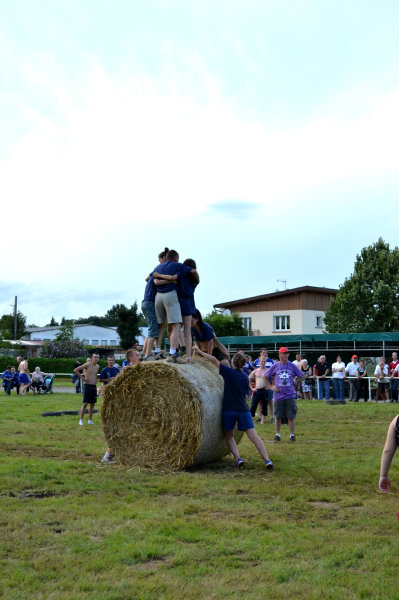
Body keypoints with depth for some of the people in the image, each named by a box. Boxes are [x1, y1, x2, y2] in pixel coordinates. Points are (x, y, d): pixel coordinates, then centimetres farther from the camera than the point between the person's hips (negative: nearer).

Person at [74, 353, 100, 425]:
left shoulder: (97, 366, 9)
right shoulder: (87, 364, -9)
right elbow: (75, 370, -10)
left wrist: (95, 380, 12)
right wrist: (82, 378, -10)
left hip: (94, 386, 6)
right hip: (87, 386, -6)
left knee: (92, 404, 8)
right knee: (85, 403, -8)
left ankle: (90, 420, 15)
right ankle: (81, 420, -1)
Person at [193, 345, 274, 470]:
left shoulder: (228, 372, -4)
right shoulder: (245, 377, 12)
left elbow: (214, 360, -8)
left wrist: (200, 351, 2)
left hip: (228, 410, -3)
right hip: (243, 410, 3)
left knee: (229, 436, 14)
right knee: (253, 435, 1)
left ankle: (238, 458, -4)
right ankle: (267, 460, -10)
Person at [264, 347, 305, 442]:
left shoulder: (292, 366, 4)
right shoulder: (275, 366, 2)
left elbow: (303, 376, 13)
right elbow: (265, 377, 12)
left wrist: (295, 381, 3)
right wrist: (271, 386, 4)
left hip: (290, 395, 0)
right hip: (278, 395, 0)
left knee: (291, 416, 1)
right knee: (277, 416, 6)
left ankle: (292, 435, 10)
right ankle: (277, 434, 17)